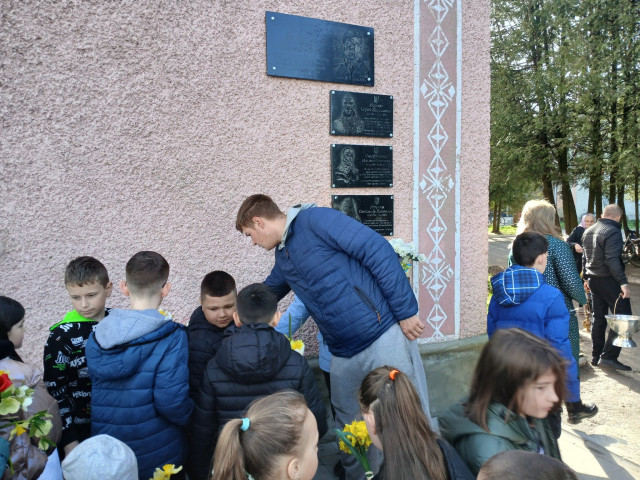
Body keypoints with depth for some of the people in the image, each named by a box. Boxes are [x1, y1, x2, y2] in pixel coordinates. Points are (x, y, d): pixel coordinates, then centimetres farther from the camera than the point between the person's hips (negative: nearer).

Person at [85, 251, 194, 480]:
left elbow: (98, 389, 2)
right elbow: (171, 401, -26)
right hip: (158, 456, -4)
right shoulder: (172, 338, -22)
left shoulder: (96, 337, -5)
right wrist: (189, 417, -6)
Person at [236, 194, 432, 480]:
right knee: (348, 430, 18)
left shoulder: (315, 220, -11)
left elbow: (380, 252, -17)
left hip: (384, 336, -8)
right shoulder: (282, 257, 15)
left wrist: (406, 311, -16)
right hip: (344, 356, 8)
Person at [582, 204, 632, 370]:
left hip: (593, 279, 9)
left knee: (598, 317, 14)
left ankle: (596, 356, 19)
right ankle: (609, 356, -7)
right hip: (609, 280, -8)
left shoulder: (588, 232, 11)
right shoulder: (613, 232, -15)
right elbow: (612, 260, -24)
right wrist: (623, 282, -24)